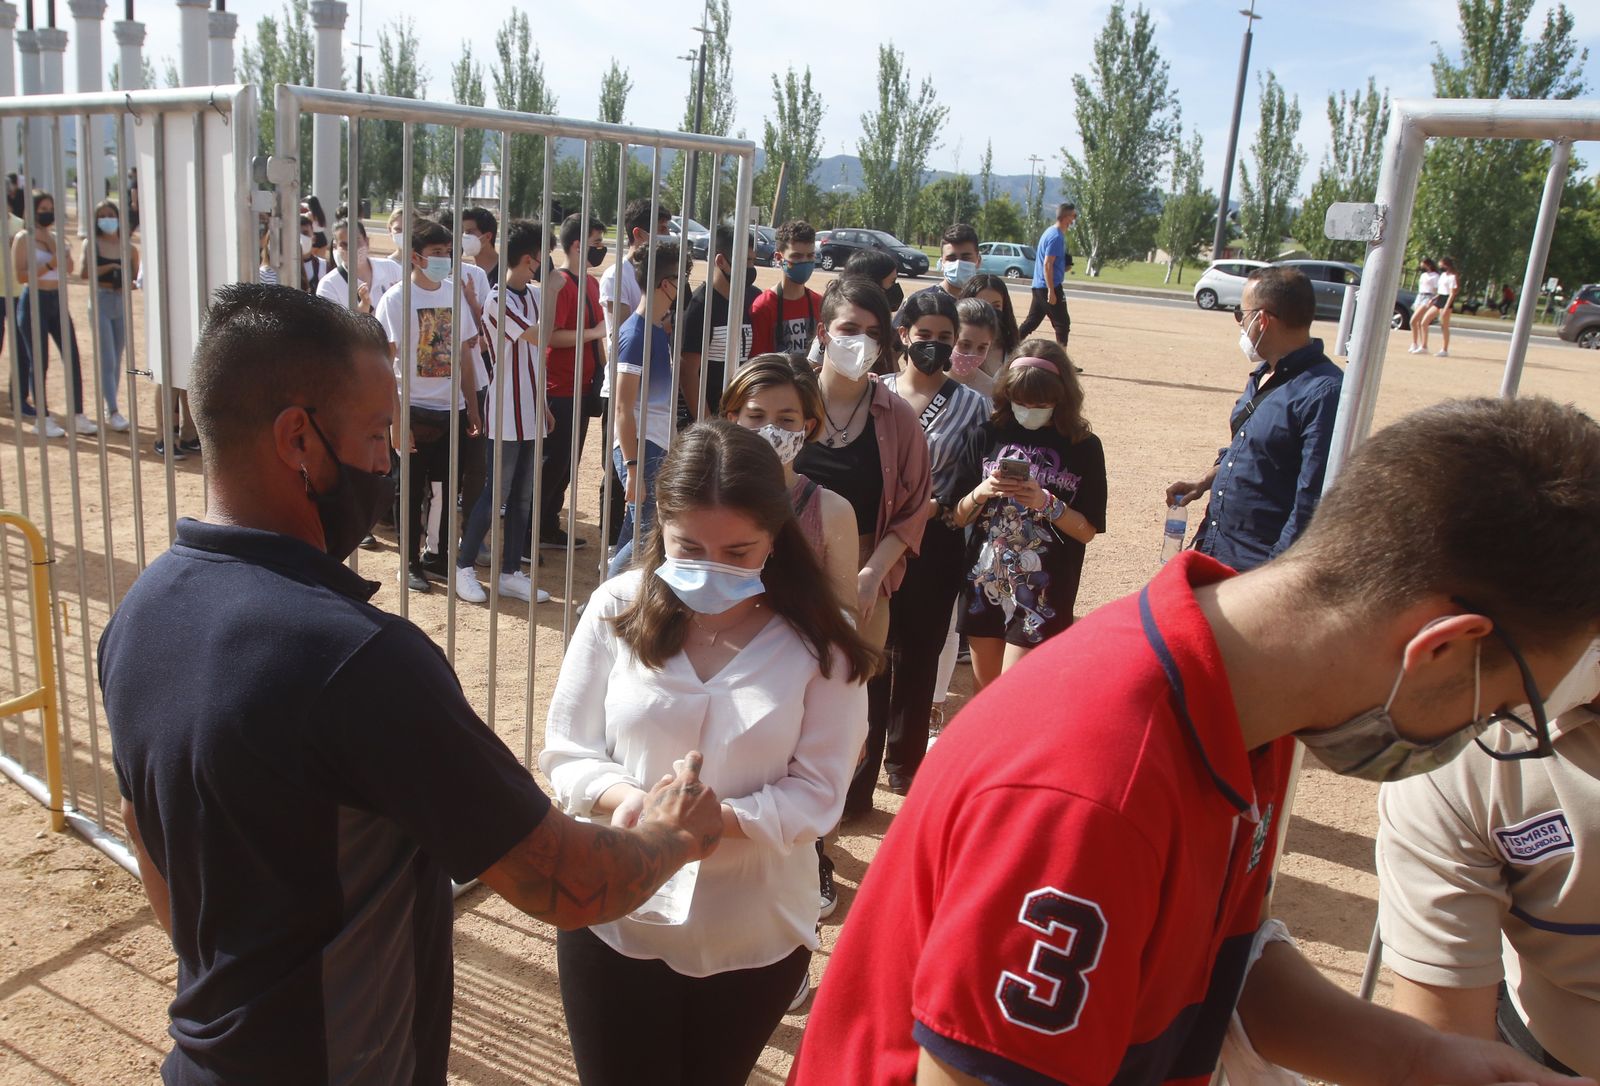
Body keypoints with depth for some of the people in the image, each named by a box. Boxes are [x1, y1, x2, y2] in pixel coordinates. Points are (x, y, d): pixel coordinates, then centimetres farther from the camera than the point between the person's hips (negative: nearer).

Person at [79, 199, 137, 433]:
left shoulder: (129, 248, 7)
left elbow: (135, 278, 9)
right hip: (101, 302, -3)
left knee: (117, 361, 9)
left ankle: (108, 409, 19)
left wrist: (128, 284, -12)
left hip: (123, 303, 3)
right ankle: (113, 412, -10)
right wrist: (111, 267, -20)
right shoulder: (91, 244, 0)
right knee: (107, 361, -8)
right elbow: (84, 273, -12)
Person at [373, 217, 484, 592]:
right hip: (415, 410, -4)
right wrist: (395, 419, -14)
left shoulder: (454, 295, 7)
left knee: (446, 490, 11)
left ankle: (439, 557, 25)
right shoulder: (396, 298, -7)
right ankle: (411, 564, 18)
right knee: (412, 491, 5)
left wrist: (472, 409, 9)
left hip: (451, 411, 4)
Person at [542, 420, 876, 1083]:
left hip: (755, 935, 1)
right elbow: (566, 752, -5)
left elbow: (817, 793, -13)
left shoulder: (822, 643, -12)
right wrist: (625, 799, -26)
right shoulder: (617, 609, -10)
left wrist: (717, 817, -29)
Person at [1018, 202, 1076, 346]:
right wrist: (1051, 291, -24)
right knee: (1063, 323, -2)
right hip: (1049, 286, -9)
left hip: (1038, 286, 9)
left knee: (1032, 321, 13)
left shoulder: (1050, 232, 13)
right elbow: (1047, 265, -22)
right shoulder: (1056, 237, -16)